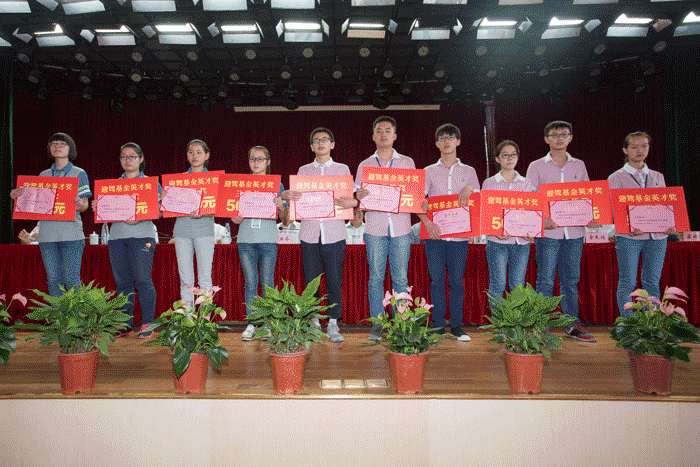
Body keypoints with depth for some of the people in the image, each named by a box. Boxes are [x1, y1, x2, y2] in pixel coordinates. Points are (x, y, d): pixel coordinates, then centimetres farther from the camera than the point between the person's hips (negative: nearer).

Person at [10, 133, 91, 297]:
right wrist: (17, 196, -3)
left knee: (71, 280, -7)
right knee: (53, 280, 5)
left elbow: (84, 204, 0)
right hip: (47, 233, 4)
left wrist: (80, 205, -23)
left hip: (71, 234, -4)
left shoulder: (79, 174, 6)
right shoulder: (43, 175, 17)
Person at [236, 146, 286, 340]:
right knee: (250, 282, 3)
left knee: (267, 282, -1)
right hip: (246, 239, 2)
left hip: (268, 239, -2)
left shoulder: (276, 185, 8)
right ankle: (251, 324, 10)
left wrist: (281, 208, -17)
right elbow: (235, 212, 13)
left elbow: (284, 217, 5)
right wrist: (236, 218, -10)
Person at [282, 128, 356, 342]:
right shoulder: (303, 170, 14)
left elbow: (350, 197, 8)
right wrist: (286, 195, -9)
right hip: (309, 232, 2)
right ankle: (313, 322, 19)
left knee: (335, 278, 0)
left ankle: (333, 324, 10)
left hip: (334, 232, -1)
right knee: (311, 279, 5)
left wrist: (353, 202, -15)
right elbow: (297, 199, 12)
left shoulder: (342, 169, 10)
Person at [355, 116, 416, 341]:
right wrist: (359, 196, -12)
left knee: (401, 278, 2)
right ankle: (377, 324, 11)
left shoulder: (407, 162, 11)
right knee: (375, 278, 2)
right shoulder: (365, 165, 12)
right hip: (375, 229, 0)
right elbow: (356, 196, 10)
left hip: (401, 229, 0)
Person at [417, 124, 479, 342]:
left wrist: (469, 189, -12)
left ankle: (456, 325, 13)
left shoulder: (469, 171, 12)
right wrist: (427, 221, -17)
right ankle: (438, 325, 12)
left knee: (457, 281, 2)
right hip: (434, 233, 0)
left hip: (459, 233, 0)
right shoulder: (429, 171, 9)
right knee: (436, 280, 3)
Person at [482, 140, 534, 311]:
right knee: (497, 284, -2)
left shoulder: (525, 183, 11)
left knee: (518, 285, 6)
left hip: (521, 241, 2)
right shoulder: (489, 183, 4)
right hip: (498, 241, -2)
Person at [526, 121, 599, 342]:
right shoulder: (536, 166, 4)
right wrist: (543, 218, -18)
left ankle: (572, 325, 18)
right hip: (547, 231, -3)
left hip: (574, 231, 3)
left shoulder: (579, 166, 14)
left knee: (571, 279, 9)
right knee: (545, 279, -1)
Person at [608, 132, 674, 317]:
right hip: (628, 237, -4)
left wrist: (670, 225, -3)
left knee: (652, 282, 6)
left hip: (657, 236, 4)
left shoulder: (658, 177, 17)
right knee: (627, 282, -4)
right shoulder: (616, 178, 4)